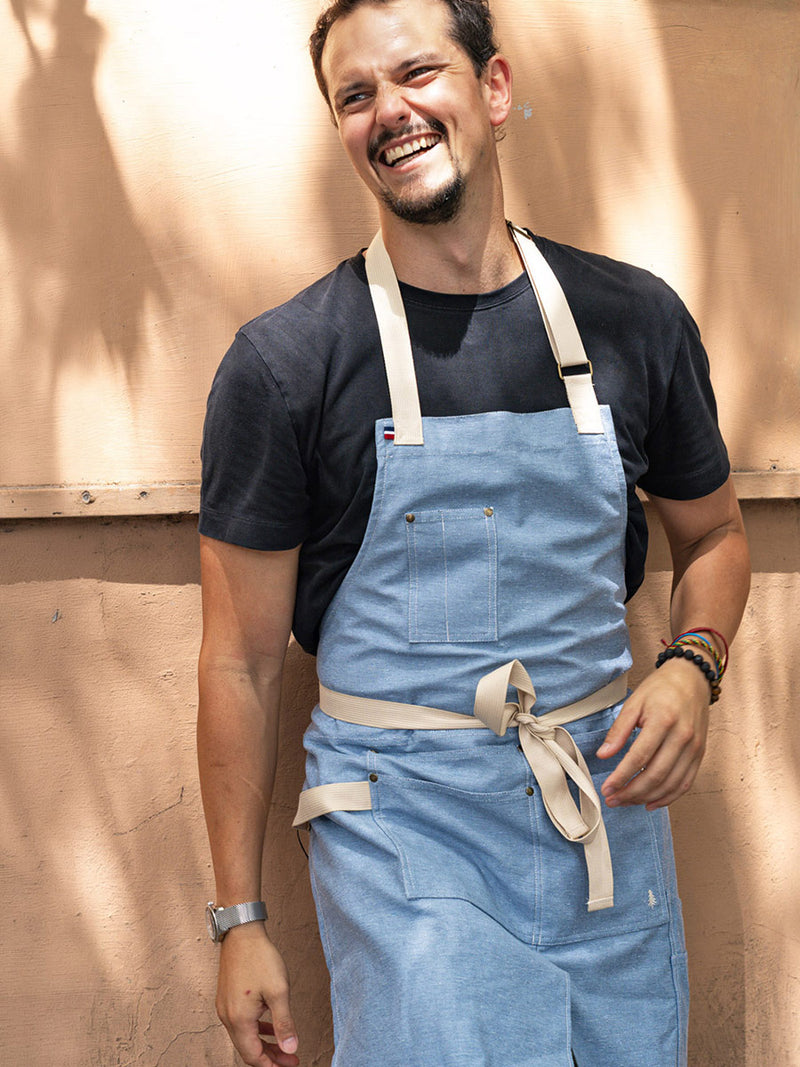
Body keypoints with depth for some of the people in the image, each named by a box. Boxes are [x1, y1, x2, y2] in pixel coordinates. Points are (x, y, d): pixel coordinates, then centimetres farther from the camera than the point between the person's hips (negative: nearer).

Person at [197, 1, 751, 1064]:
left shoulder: (635, 318, 1)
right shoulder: (283, 361, -8)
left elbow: (712, 533, 16)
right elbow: (242, 661, -4)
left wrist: (694, 665, -5)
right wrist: (241, 919, -3)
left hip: (609, 805, 4)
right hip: (408, 824, -3)